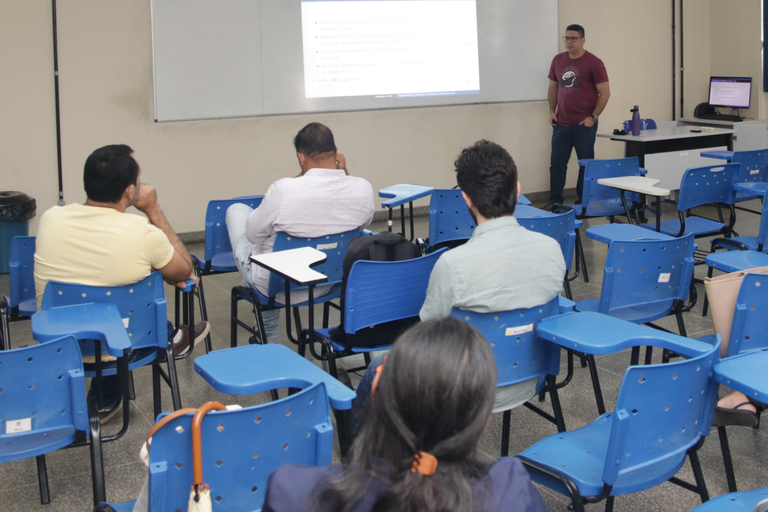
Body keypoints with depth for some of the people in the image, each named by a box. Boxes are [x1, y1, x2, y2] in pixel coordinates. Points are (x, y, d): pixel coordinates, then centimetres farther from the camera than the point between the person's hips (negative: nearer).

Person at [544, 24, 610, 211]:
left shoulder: (593, 63, -5)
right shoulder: (558, 60, 9)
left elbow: (605, 92, -5)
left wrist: (593, 117, -10)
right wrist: (552, 111, 8)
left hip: (584, 125, -4)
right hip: (561, 124, 4)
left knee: (586, 164, 5)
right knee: (557, 163, 5)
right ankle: (554, 201, 14)